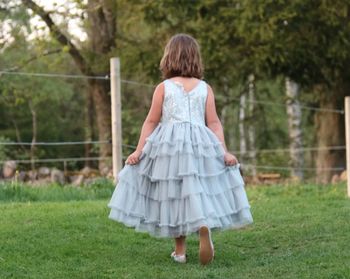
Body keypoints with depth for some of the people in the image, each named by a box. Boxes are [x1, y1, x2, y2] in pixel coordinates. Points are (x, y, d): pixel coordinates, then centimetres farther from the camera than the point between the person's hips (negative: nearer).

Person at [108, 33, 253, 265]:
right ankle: (204, 227, -26)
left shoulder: (163, 87, 3)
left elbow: (151, 122, 2)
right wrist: (224, 151, 2)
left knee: (173, 194, 8)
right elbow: (214, 123, 1)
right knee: (198, 192, 4)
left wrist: (138, 150, 5)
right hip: (200, 144, 1)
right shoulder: (205, 88, 6)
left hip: (168, 145, 0)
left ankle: (180, 250, 11)